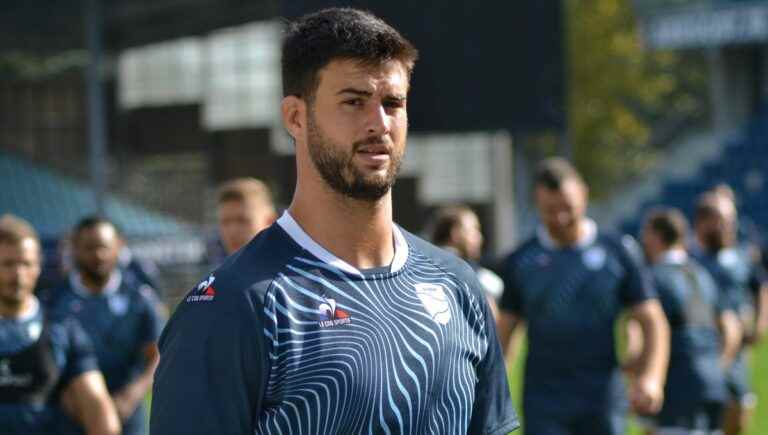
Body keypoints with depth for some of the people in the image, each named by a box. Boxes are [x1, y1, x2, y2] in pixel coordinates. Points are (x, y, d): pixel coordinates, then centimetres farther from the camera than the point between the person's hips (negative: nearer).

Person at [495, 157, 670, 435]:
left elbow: (652, 321, 2)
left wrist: (650, 377, -13)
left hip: (602, 403, 0)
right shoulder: (521, 261, 4)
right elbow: (504, 332, 10)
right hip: (543, 403, 0)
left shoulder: (614, 253, 1)